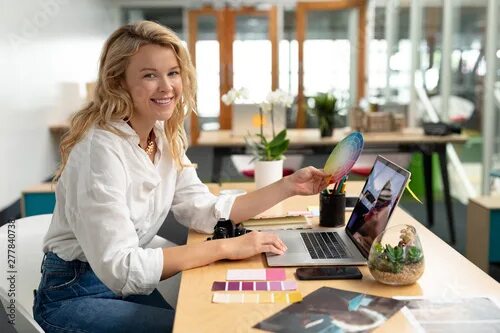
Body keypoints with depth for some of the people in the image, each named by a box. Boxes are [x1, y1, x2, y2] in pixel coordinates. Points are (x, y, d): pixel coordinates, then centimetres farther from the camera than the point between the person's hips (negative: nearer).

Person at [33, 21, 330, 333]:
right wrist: (227, 247, -31)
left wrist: (289, 186, -9)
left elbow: (206, 212, -3)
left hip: (127, 283, 7)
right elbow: (120, 267, -30)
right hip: (73, 295, -7)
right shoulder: (101, 148, -26)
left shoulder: (165, 137, 0)